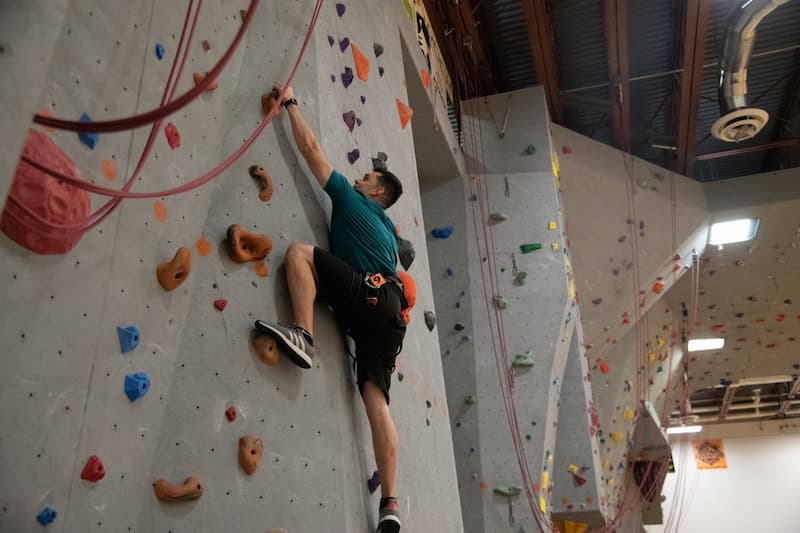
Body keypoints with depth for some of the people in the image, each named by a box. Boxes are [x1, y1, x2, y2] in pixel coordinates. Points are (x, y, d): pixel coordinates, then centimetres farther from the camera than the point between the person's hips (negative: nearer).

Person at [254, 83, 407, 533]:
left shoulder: (352, 200, 16)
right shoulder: (389, 229, 36)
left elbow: (311, 149, 19)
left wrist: (291, 104, 28)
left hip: (368, 296, -7)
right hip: (388, 310, 7)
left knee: (299, 251, -4)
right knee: (377, 398, -2)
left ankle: (303, 335, -21)